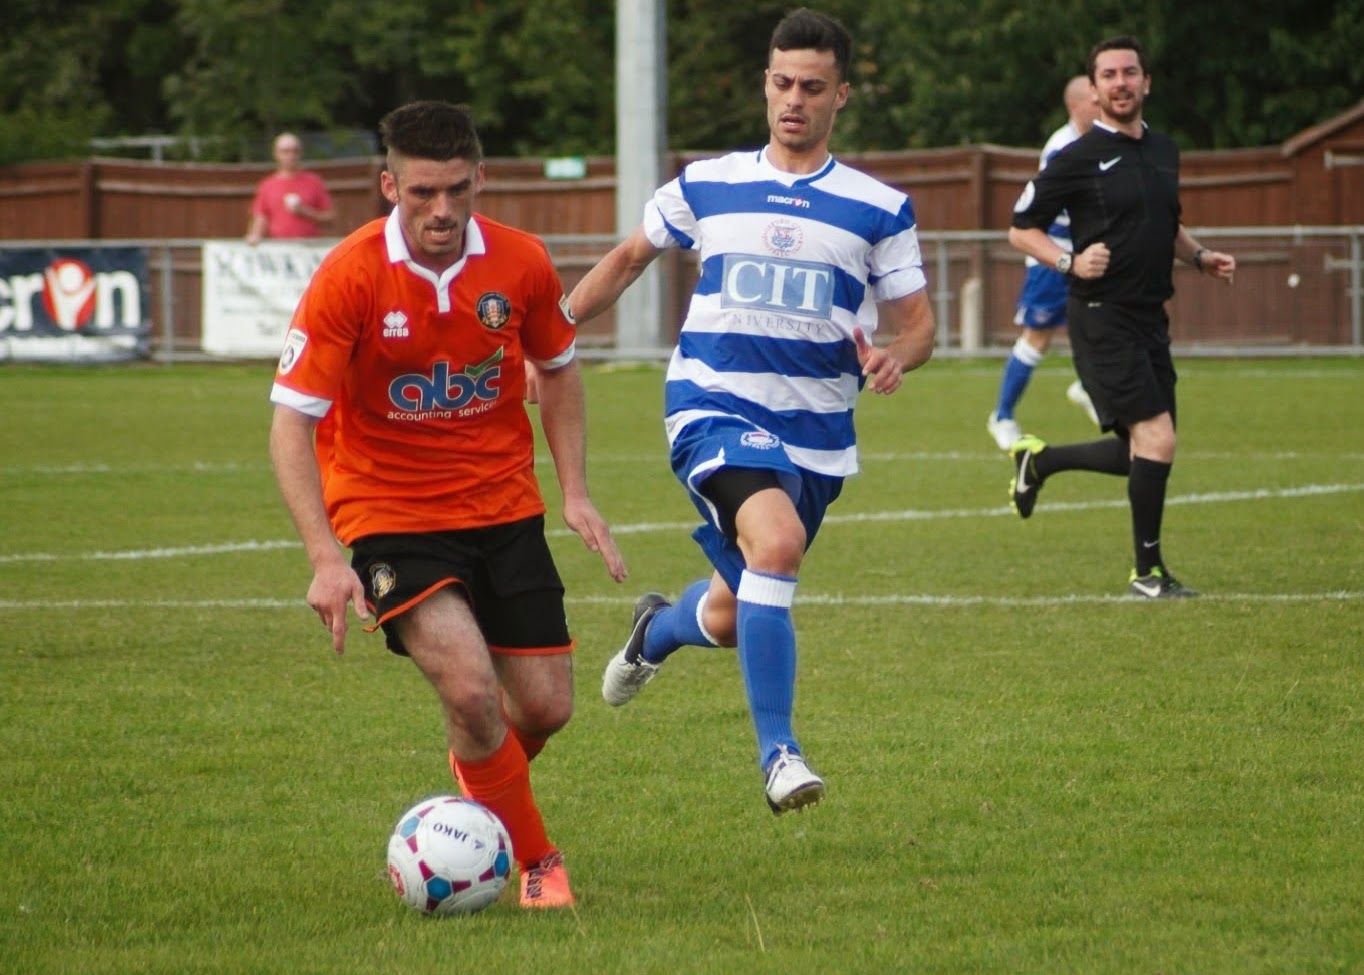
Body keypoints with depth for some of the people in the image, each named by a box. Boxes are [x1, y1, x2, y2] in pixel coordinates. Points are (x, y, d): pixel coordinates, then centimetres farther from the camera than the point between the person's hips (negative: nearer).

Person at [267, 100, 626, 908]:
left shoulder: (521, 263, -7)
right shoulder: (350, 277, -18)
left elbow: (558, 369, 13)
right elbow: (292, 420, -17)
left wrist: (575, 493, 4)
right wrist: (326, 558, -26)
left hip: (504, 506, 4)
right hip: (390, 514, -4)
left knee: (545, 706, 3)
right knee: (470, 685, -22)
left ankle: (478, 803, 37)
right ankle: (536, 862, -2)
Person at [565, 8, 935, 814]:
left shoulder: (879, 209, 3)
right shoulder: (706, 186, 4)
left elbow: (918, 321, 4)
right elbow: (628, 260, 19)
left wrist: (897, 357, -19)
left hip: (817, 431, 3)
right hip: (715, 407, -3)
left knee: (735, 617, 13)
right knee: (777, 539, -32)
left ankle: (658, 630, 53)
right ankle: (778, 753, -26)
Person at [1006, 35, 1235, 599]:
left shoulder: (1164, 153, 13)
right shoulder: (1077, 159, -8)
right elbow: (1021, 229, -4)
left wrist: (1201, 258, 9)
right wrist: (1070, 262, -20)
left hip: (1150, 318, 7)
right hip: (1102, 318, -7)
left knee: (1142, 455, 10)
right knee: (1157, 441, -15)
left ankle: (1038, 460, 32)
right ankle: (1147, 573, -3)